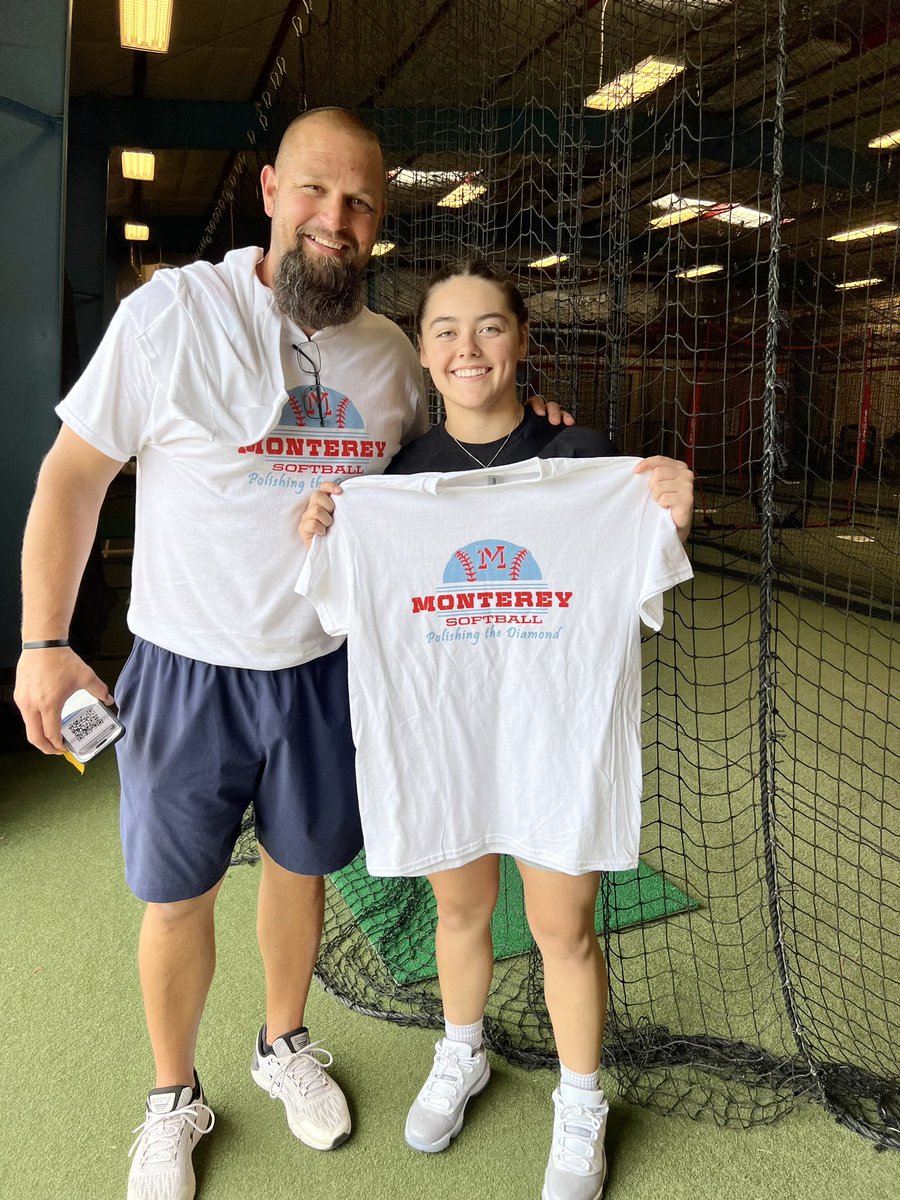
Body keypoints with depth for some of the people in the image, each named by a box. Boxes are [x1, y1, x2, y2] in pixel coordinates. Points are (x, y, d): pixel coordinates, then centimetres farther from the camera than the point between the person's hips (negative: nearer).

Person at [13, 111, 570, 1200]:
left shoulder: (392, 353, 1)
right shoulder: (173, 311, -11)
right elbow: (72, 474, -7)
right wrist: (42, 641, -10)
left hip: (325, 669, 3)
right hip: (185, 669, -3)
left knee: (300, 865, 19)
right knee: (177, 896, 10)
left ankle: (284, 1045, 46)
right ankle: (174, 1099, 37)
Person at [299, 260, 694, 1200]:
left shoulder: (580, 457, -7)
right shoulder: (399, 476, -2)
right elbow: (362, 610, 6)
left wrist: (671, 522, -17)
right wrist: (321, 540, -13)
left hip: (555, 726, -2)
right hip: (438, 728, 2)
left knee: (563, 928, 12)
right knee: (459, 910, 21)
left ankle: (580, 1109, 40)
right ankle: (459, 1061, 51)